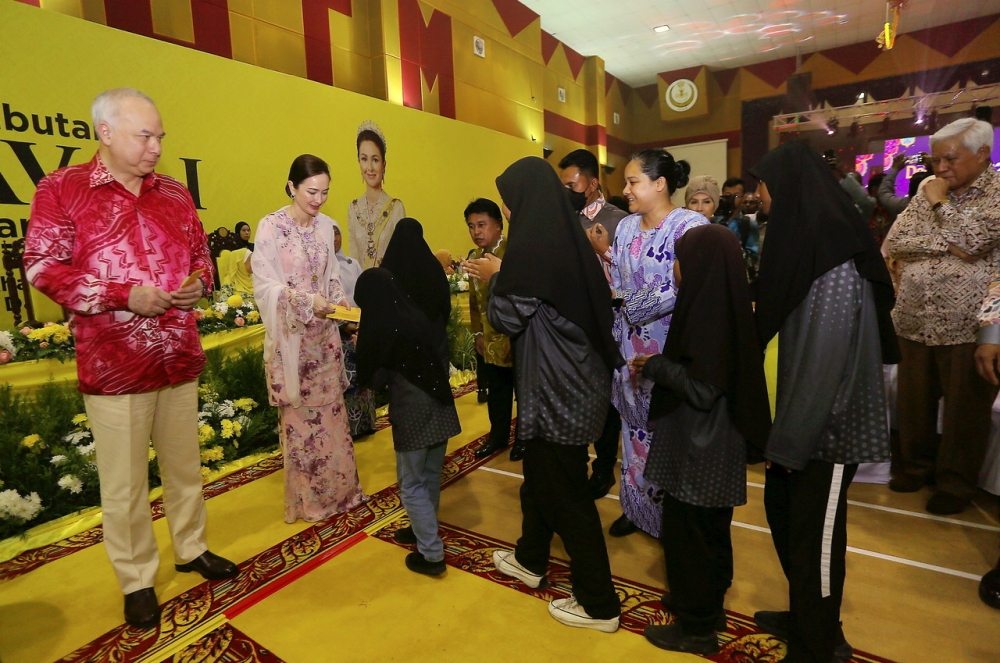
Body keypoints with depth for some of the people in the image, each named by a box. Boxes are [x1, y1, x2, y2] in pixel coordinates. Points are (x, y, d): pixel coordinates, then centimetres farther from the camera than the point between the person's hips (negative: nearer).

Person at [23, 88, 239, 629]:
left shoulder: (175, 194, 10)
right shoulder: (62, 189, -2)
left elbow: (200, 252, 18)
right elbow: (43, 267, -6)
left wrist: (198, 283, -5)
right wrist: (125, 295, -17)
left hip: (180, 357, 4)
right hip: (112, 365, -4)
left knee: (184, 465, 16)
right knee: (124, 483, 7)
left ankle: (192, 549, 35)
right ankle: (137, 581, 25)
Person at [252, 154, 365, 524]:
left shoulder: (326, 225, 6)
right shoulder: (270, 226, -10)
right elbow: (264, 285, -13)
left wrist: (341, 301, -7)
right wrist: (306, 301, -26)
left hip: (324, 336, 5)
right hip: (290, 337, -5)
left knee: (330, 413, 11)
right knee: (299, 418, 5)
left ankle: (337, 490, 26)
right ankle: (306, 499, 21)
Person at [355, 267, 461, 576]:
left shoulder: (381, 329, -14)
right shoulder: (422, 316, 2)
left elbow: (372, 379, -3)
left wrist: (361, 347, 8)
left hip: (412, 415, -6)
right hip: (440, 406, 7)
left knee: (412, 484, 8)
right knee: (431, 476, 21)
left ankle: (432, 553, 14)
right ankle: (424, 529, 39)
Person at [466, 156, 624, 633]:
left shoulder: (529, 245, -20)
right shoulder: (566, 237, 6)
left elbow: (506, 318, -13)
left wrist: (495, 277, 4)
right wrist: (506, 276, 14)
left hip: (555, 385, -9)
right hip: (576, 376, 9)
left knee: (565, 491, 5)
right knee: (540, 471, 24)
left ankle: (598, 604, 23)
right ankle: (530, 561, 45)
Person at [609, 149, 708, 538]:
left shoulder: (691, 226, -11)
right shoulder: (626, 228, 9)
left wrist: (633, 308, -13)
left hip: (671, 349, -6)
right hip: (631, 347, 6)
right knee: (635, 425, 15)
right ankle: (637, 506, 32)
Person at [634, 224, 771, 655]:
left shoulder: (709, 313, -24)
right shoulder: (719, 304, 4)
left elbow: (703, 389, -26)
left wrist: (653, 366, -15)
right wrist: (661, 365, 4)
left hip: (700, 445, -9)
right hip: (711, 442, 9)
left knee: (687, 532, 7)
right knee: (709, 529, 22)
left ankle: (697, 628, 24)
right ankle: (708, 607, 40)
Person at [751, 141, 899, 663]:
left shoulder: (836, 265, -22)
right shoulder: (808, 244, 6)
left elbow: (826, 364, -23)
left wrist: (788, 441, -16)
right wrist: (782, 429, 11)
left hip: (828, 426, -8)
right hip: (802, 417, 8)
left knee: (814, 533, 8)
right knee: (784, 513, 19)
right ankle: (803, 617, 41)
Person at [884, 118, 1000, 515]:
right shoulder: (928, 191, 10)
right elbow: (893, 243, 1)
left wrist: (940, 203, -7)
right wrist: (944, 244, -12)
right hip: (915, 320, 5)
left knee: (964, 409, 5)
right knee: (914, 402, 12)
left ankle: (955, 482, 20)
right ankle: (916, 465, 30)